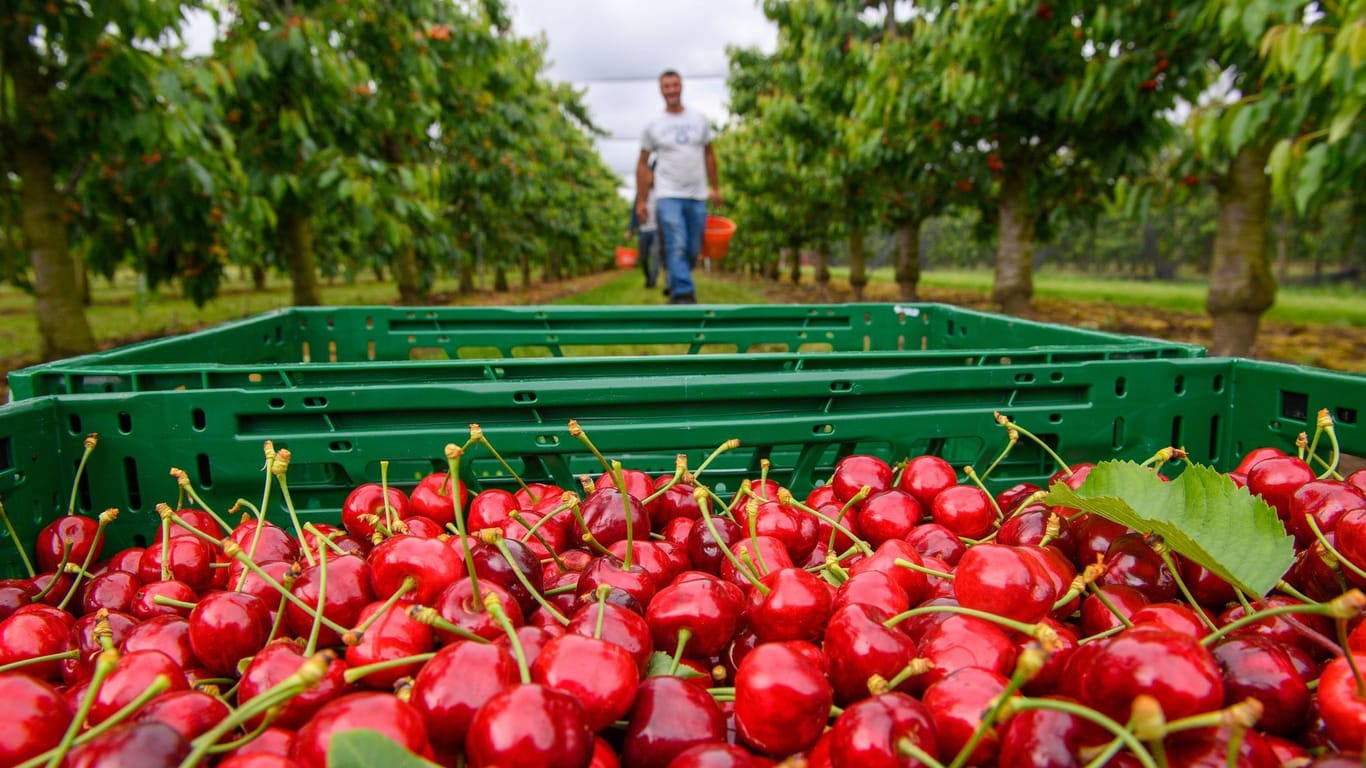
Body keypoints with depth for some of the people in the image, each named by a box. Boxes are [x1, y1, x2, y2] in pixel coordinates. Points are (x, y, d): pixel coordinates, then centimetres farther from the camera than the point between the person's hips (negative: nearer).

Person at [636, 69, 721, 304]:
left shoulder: (699, 119, 11)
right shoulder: (652, 126, 4)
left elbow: (709, 155, 18)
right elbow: (642, 164, 6)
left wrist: (715, 187, 14)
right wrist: (641, 200, 1)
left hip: (697, 196, 3)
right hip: (668, 196, -3)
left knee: (693, 250, 6)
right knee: (676, 247, -17)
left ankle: (675, 283, 29)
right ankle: (683, 294, -20)